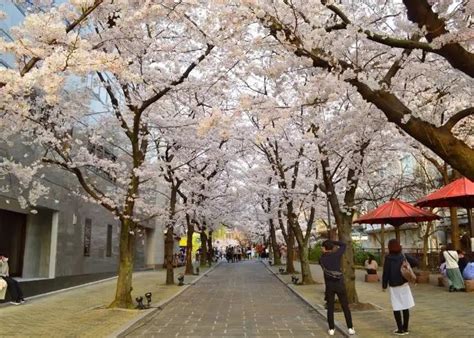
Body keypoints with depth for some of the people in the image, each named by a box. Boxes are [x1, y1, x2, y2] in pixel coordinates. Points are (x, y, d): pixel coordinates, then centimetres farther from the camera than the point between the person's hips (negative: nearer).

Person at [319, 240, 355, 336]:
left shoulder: (321, 259, 2)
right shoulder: (336, 254, -2)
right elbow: (343, 245, 13)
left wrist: (324, 253, 22)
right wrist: (331, 241, 14)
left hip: (329, 286, 1)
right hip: (340, 284, 0)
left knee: (330, 308, 9)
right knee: (345, 307, 8)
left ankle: (331, 329, 8)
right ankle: (350, 328, 9)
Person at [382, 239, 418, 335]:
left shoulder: (388, 258, -10)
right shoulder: (404, 256, 1)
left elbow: (386, 272, -10)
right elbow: (416, 262, -1)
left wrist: (384, 285, -1)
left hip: (394, 285, -4)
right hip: (404, 284, 4)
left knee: (396, 307, 3)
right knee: (405, 307, 11)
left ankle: (400, 329, 4)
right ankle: (405, 328, 17)